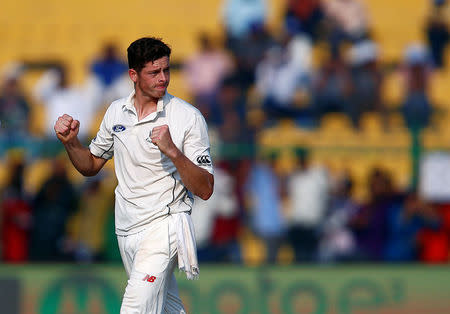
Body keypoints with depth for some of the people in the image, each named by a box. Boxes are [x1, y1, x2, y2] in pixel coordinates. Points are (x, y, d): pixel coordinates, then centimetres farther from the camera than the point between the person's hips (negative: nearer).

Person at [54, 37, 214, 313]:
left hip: (164, 228, -6)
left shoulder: (189, 117, -9)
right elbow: (92, 165, 19)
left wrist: (172, 151, -27)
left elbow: (205, 190, -13)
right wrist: (71, 142, -2)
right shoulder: (117, 112, 7)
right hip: (127, 229, 6)